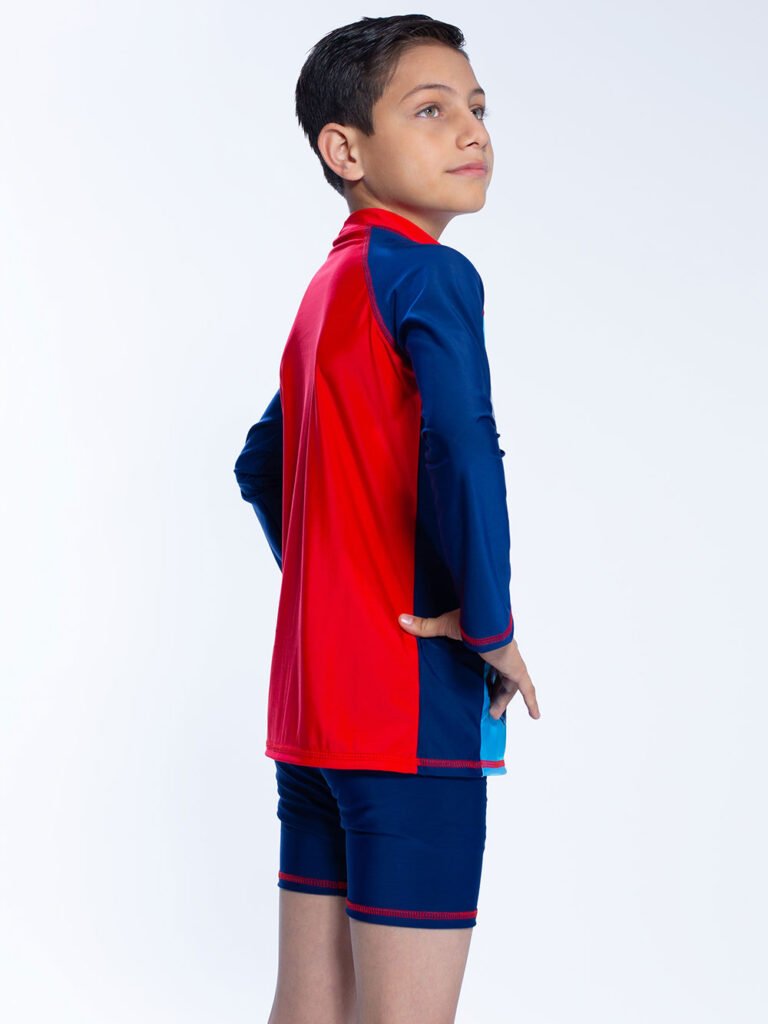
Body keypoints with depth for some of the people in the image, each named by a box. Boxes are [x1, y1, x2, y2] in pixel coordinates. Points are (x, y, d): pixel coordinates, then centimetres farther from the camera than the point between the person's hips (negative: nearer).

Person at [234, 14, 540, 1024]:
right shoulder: (428, 271, -11)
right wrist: (491, 627, -16)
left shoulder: (327, 291, 16)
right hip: (415, 699, -9)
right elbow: (464, 449, -27)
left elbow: (260, 464, 25)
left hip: (312, 701, 9)